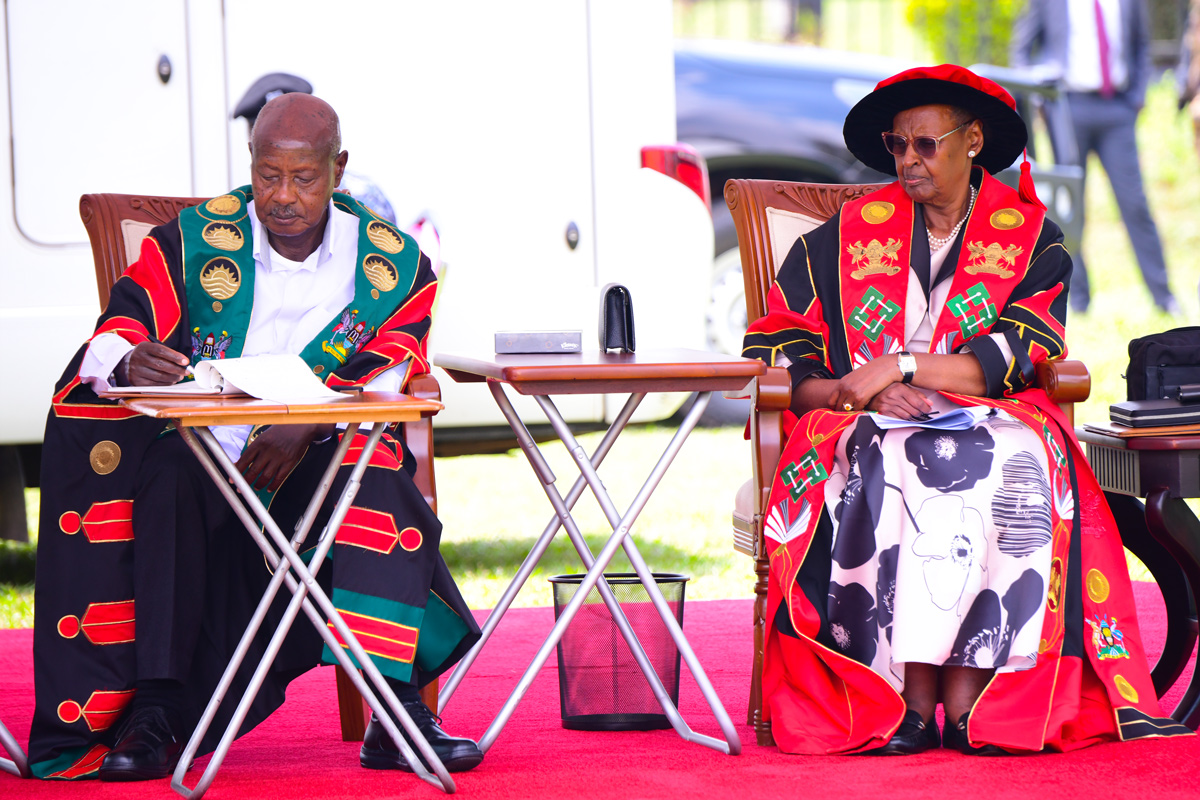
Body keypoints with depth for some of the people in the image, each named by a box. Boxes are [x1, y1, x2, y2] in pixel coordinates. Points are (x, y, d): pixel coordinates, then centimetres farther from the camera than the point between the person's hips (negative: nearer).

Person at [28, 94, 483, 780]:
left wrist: (305, 430, -28)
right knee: (164, 479, -34)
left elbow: (386, 377, -8)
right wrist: (129, 364, -34)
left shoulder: (392, 263, 5)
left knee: (379, 475, -33)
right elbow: (115, 336, -6)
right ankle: (154, 707, -35)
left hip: (324, 461, 0)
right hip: (200, 457, 0)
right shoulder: (191, 243, 4)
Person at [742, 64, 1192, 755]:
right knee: (892, 469, -36)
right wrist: (865, 392, -12)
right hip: (870, 427, 0)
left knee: (1017, 464, -35)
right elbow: (775, 357, 6)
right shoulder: (848, 235, 15)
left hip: (992, 421, 0)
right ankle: (910, 703, -38)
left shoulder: (1032, 239, 12)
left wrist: (902, 367, -14)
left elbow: (1012, 362, -3)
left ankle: (970, 701, -38)